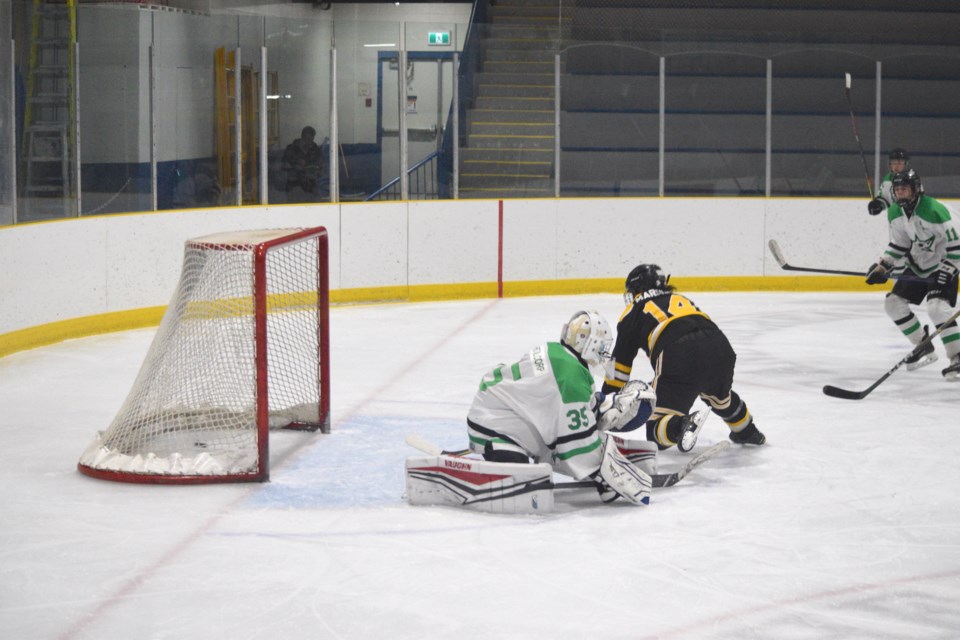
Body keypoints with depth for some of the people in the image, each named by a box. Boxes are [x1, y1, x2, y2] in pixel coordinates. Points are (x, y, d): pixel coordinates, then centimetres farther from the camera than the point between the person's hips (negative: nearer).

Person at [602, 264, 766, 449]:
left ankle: (680, 426, -27)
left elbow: (621, 360, 17)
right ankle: (747, 432, 48)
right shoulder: (681, 299, 35)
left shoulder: (634, 310, 20)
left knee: (656, 425, 1)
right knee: (721, 395, 38)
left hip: (679, 360, -6)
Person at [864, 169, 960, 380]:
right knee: (893, 302, 4)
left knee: (937, 307, -28)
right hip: (919, 264, 9)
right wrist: (883, 267, 0)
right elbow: (898, 244, 10)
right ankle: (925, 348, 17)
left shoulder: (935, 211, -28)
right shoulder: (895, 213, -3)